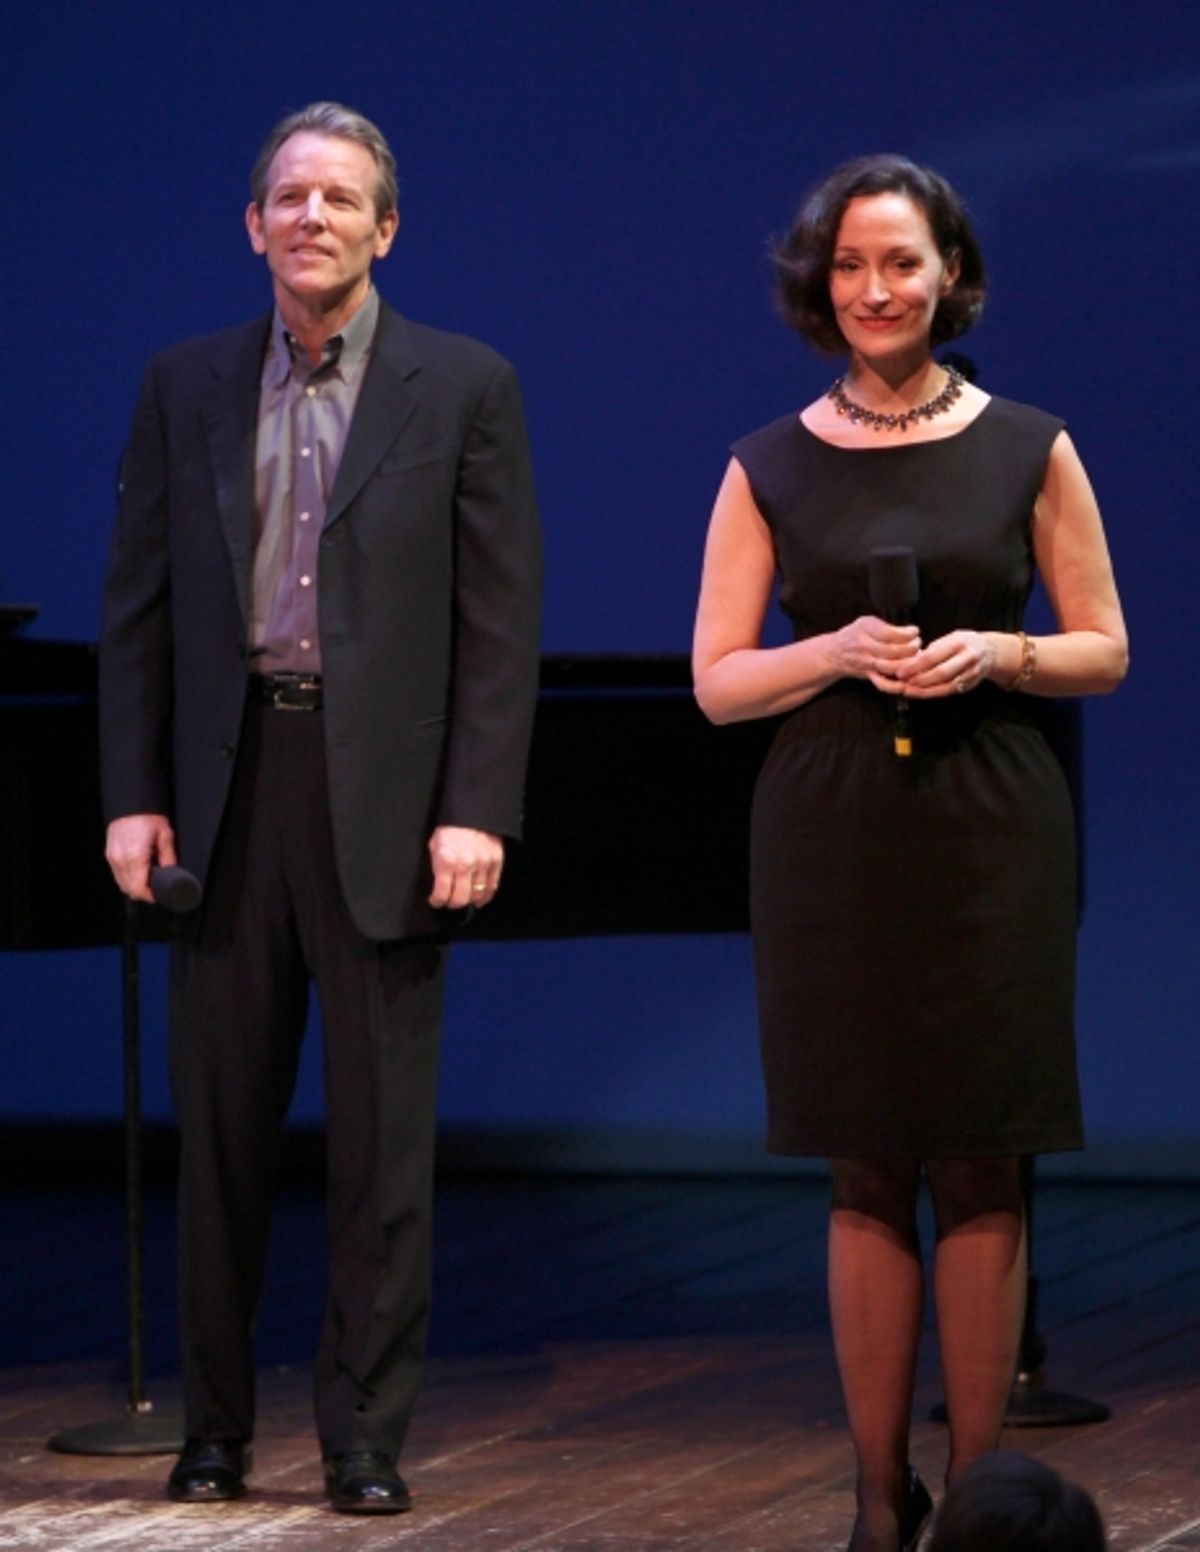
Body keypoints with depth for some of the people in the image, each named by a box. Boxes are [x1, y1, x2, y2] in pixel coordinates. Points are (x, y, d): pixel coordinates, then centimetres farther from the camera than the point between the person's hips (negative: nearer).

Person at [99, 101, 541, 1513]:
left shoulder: (463, 388, 2)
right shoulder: (184, 389, 9)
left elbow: (501, 618, -2)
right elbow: (138, 604, 9)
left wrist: (475, 811, -10)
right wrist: (133, 795, 0)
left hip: (384, 798, -2)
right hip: (227, 788, 2)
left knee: (383, 1136, 1)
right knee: (219, 1128, 6)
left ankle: (366, 1435, 9)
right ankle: (215, 1428, 15)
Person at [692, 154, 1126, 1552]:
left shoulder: (1027, 450, 4)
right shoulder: (770, 468, 5)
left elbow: (1104, 650, 7)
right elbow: (717, 682, 5)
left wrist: (994, 653, -11)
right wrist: (836, 653, -13)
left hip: (991, 824, 0)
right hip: (829, 833, 1)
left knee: (982, 1173, -1)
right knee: (866, 1175, 3)